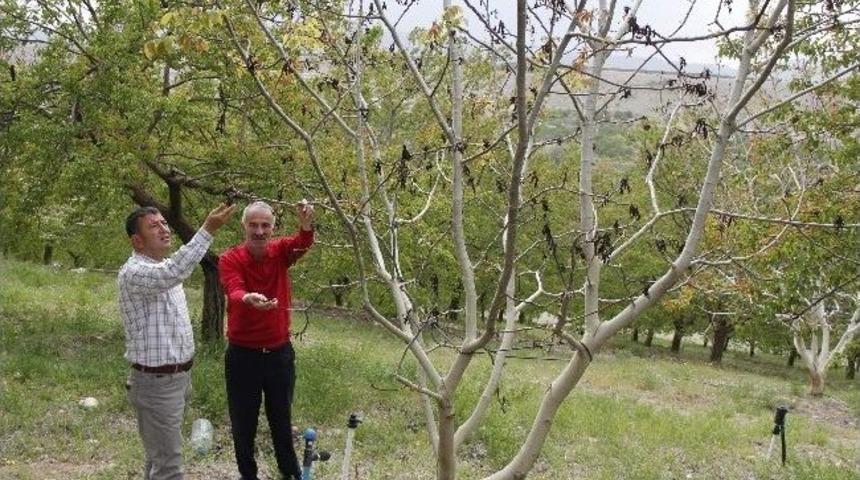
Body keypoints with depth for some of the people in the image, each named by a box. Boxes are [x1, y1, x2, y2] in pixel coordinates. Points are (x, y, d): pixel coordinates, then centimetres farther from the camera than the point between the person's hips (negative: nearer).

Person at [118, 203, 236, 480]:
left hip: (179, 376, 9)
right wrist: (208, 230, -44)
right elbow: (174, 272, -40)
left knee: (160, 456, 19)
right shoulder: (133, 273, -20)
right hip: (155, 383, -9)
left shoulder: (166, 269, 13)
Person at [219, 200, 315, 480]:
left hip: (280, 352, 2)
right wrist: (248, 298, -53)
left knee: (282, 420, 17)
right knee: (243, 423, 9)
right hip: (242, 355, -2)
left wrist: (306, 225, -48)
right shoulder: (230, 259, -10)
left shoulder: (281, 251, -2)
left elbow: (303, 243, -24)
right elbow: (234, 291, -29)